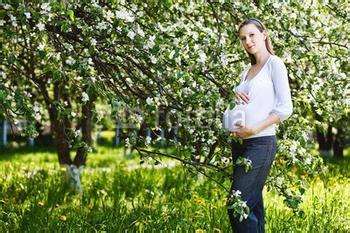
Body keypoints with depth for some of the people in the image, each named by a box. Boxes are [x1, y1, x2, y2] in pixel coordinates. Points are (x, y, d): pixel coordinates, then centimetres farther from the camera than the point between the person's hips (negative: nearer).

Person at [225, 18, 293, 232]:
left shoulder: (275, 64, -2)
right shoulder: (247, 72, 18)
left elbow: (285, 108, -10)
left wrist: (254, 129, -17)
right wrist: (235, 95, 3)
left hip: (261, 143, -7)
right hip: (240, 143, 7)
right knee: (252, 206, 8)